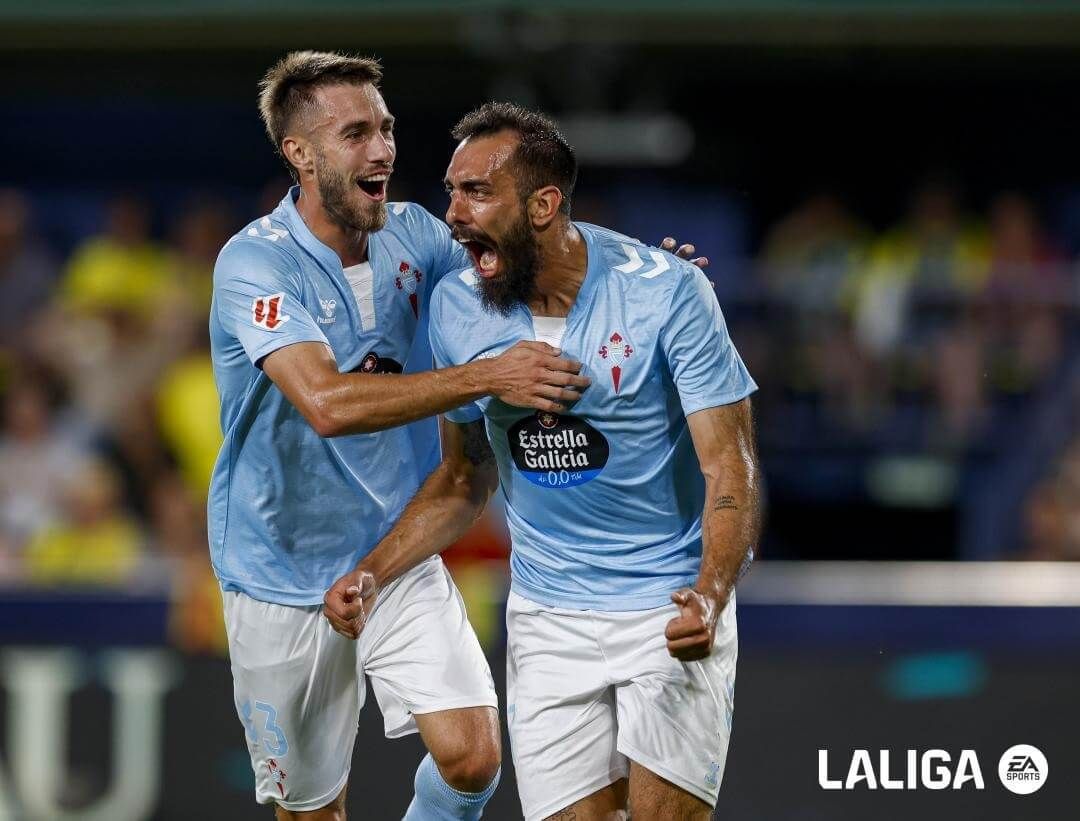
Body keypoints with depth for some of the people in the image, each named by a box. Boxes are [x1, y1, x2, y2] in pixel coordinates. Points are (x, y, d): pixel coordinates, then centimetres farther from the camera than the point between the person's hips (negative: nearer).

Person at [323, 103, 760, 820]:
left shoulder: (665, 291, -15)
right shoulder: (457, 309, -1)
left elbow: (730, 467, -16)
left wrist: (708, 598, -32)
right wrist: (374, 573, -2)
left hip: (672, 609, -3)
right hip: (546, 620, 3)